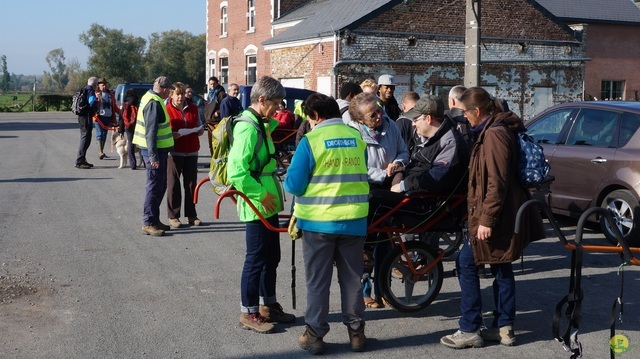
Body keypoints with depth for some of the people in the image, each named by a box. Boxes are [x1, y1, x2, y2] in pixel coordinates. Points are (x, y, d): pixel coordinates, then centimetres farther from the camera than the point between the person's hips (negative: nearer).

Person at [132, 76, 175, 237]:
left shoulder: (150, 98, 14)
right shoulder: (154, 103, -19)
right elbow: (150, 131, -23)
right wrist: (153, 156, -24)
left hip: (158, 151, 10)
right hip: (155, 151, -10)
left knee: (160, 185, 16)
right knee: (155, 187, -5)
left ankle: (154, 219, 24)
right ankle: (148, 223, 0)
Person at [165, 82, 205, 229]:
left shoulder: (193, 108, 12)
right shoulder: (167, 109, -2)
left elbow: (199, 125, 22)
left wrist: (201, 130, 0)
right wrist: (172, 134, -21)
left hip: (191, 151, 4)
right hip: (174, 152, -4)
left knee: (191, 183, 7)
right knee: (173, 184, -1)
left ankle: (191, 215, 15)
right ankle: (173, 216, 7)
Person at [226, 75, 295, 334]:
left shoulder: (259, 124, 13)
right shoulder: (248, 128, -19)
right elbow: (236, 171, -26)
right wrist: (261, 194, -23)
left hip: (268, 204, 10)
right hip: (257, 206, -10)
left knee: (271, 256, 17)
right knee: (256, 259, -1)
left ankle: (268, 305, 29)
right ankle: (249, 313, 10)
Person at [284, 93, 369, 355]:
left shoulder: (310, 140, -12)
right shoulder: (357, 138, 1)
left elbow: (294, 185, -10)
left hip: (319, 221, -3)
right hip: (354, 220, 3)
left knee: (317, 280, 8)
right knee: (352, 278, 14)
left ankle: (315, 335, 15)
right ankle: (356, 332, 21)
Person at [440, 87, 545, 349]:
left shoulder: (494, 134, -19)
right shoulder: (495, 129, 14)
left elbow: (497, 183, -24)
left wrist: (486, 219, -23)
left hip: (497, 215, -10)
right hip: (504, 214, 10)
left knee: (466, 264, -2)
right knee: (501, 267, 14)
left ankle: (470, 330, 3)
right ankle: (504, 327, 21)